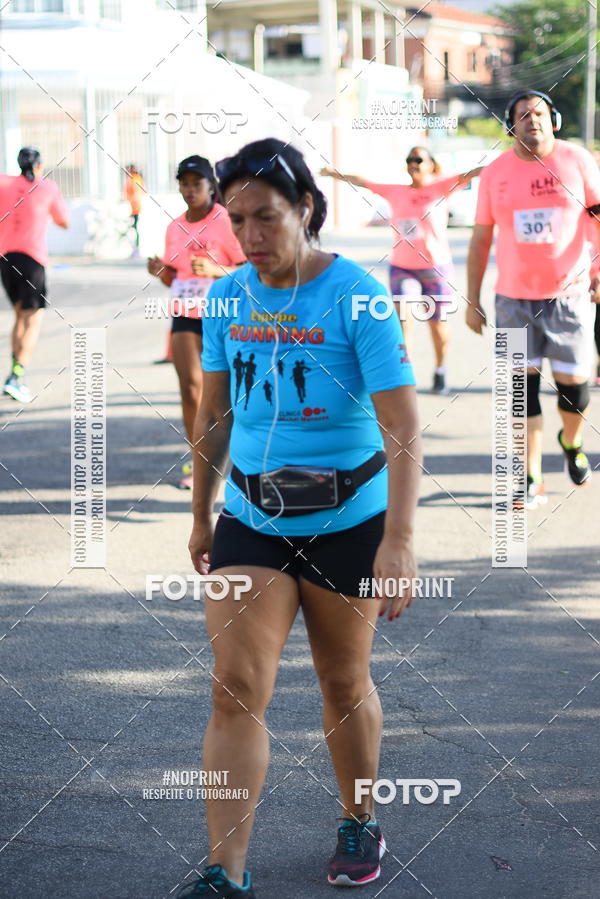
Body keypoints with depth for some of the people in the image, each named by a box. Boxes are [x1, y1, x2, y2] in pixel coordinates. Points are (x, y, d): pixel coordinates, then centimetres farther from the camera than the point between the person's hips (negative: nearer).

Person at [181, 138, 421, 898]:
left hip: (347, 521, -3)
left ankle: (360, 826, 36)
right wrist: (201, 516, 18)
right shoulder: (227, 298, 0)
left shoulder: (356, 297, -15)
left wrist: (399, 539, -28)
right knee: (237, 689, -7)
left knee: (344, 684, 13)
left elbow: (401, 425, -19)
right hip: (251, 519, 3)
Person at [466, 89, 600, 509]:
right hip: (514, 297, 1)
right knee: (522, 386, -1)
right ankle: (531, 480, 5)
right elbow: (481, 238, 7)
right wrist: (473, 300, 5)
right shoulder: (496, 172, 2)